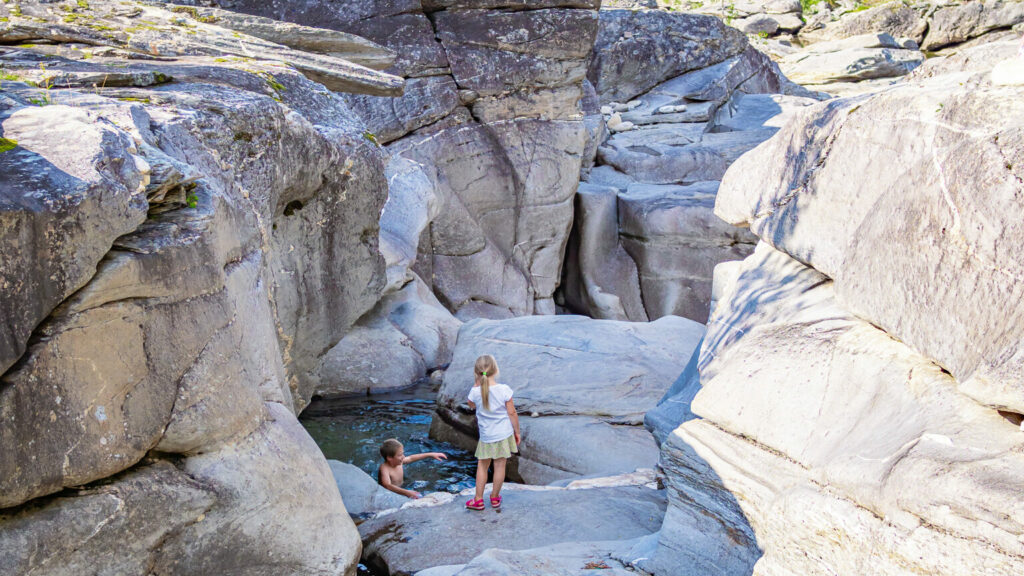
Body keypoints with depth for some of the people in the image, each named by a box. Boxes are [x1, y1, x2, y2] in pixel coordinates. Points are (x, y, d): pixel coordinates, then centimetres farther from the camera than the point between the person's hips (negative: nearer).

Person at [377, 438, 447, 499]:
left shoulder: (399, 462, -3)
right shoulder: (384, 468, -28)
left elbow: (411, 458, 16)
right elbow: (387, 486, -44)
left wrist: (431, 455, 16)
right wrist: (406, 492, -52)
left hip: (399, 491, 8)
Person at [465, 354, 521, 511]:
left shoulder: (475, 392, -13)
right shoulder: (504, 390, -14)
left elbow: (471, 405, 11)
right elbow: (512, 413, -7)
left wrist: (476, 384, 6)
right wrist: (517, 432, 5)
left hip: (486, 435, 0)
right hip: (504, 433, 0)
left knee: (482, 465, 15)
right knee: (500, 465, 11)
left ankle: (478, 499, 19)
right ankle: (495, 498, 24)